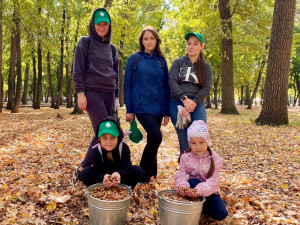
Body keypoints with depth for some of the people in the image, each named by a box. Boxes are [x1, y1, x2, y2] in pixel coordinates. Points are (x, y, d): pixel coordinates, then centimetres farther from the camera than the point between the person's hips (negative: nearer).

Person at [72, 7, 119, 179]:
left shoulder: (112, 48, 18)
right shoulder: (85, 42, 5)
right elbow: (77, 70, -2)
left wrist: (116, 97, 15)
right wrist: (80, 93, -12)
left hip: (109, 94, 6)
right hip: (92, 92, -5)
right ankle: (82, 170, -7)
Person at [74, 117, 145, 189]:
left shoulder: (124, 148, -22)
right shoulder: (97, 151, -20)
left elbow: (126, 168, -29)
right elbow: (98, 172, -27)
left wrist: (119, 175, -54)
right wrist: (103, 177, -52)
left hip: (120, 174, 0)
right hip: (103, 174, 0)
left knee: (138, 171, -27)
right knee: (86, 173, -26)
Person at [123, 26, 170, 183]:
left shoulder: (161, 61, 11)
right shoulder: (134, 59, 3)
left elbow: (166, 86, 12)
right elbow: (127, 85, 2)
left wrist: (166, 112, 9)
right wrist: (129, 110, -3)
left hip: (158, 107, 4)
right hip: (142, 106, -4)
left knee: (153, 140, 8)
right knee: (156, 136, -19)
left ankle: (151, 174, 25)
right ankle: (144, 174, -1)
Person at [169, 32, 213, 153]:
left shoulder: (206, 66, 14)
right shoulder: (178, 63, 13)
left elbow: (207, 88, 2)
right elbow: (172, 82, -1)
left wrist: (193, 103, -14)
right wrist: (184, 98, -16)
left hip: (197, 105, 0)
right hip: (177, 104, 0)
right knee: (185, 142, -3)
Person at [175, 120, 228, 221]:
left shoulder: (215, 159, -12)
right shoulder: (185, 157, -7)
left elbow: (213, 181, -22)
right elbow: (181, 175, -15)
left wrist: (199, 190, -42)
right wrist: (182, 186, -40)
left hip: (209, 192, 1)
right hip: (191, 190, -1)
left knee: (221, 213, -20)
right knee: (192, 182, -34)